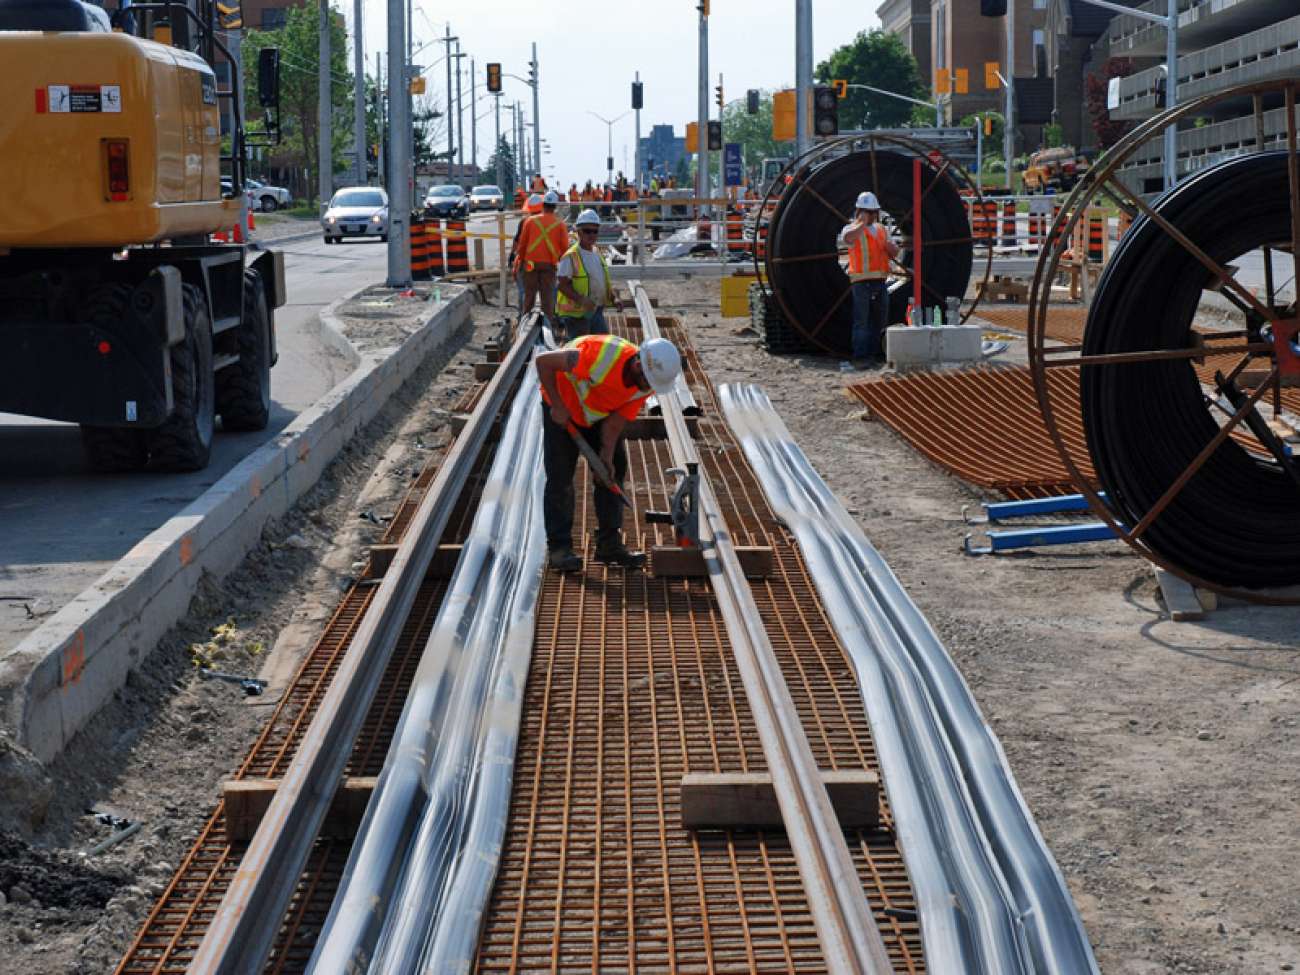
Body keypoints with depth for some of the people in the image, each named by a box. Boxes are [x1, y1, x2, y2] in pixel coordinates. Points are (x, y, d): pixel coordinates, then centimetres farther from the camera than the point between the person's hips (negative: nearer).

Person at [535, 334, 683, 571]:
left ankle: (609, 543, 10)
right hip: (562, 407, -6)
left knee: (614, 469, 3)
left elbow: (615, 424, -14)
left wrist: (607, 457, -22)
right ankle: (558, 547, -5)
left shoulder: (647, 384, -20)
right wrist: (557, 406, -27)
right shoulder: (601, 356, -41)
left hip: (600, 413, 6)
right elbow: (543, 361, -32)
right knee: (560, 474, -9)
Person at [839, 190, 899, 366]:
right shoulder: (853, 229, -2)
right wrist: (862, 221, -16)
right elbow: (847, 238, -29)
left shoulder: (881, 229, 17)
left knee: (879, 320, 10)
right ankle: (861, 356, -9)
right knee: (861, 320, -8)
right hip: (862, 281, -6)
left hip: (880, 281, 6)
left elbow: (894, 253, 16)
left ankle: (876, 353, 18)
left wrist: (888, 244, -6)